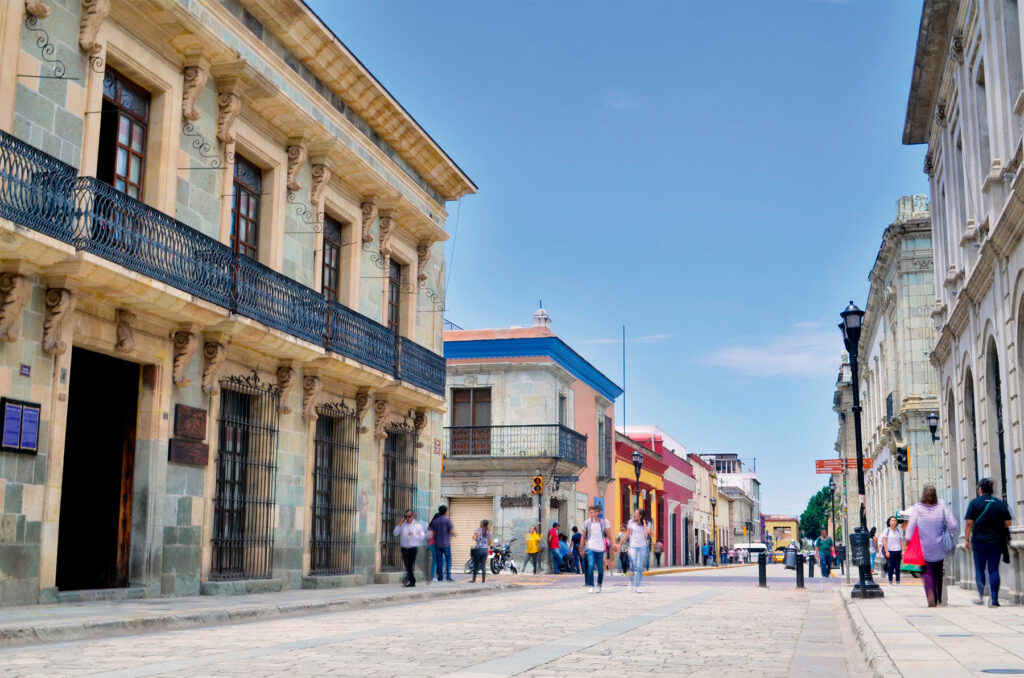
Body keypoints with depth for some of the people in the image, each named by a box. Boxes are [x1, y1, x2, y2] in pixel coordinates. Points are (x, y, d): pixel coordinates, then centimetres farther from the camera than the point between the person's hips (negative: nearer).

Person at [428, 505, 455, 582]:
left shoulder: (434, 521, 6)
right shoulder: (447, 520, -6)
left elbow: (432, 533, 4)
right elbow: (451, 531, -9)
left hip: (437, 544, 4)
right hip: (446, 544, -4)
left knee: (439, 560, 7)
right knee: (448, 559, 4)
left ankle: (440, 577, 5)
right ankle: (448, 576, -6)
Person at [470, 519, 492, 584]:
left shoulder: (479, 529, -4)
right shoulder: (488, 532, 9)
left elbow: (474, 537, -19)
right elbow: (490, 543, 9)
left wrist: (475, 540, 3)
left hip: (478, 549, -4)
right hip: (486, 549, 4)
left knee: (475, 565, 4)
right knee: (483, 566, 6)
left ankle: (474, 580, 7)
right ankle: (483, 580, 2)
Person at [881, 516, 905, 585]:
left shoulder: (899, 530, 10)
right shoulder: (886, 530, 0)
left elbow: (901, 541, 12)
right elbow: (884, 541, -2)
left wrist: (902, 551, 3)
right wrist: (887, 551, -10)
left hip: (898, 551, 3)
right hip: (890, 551, -3)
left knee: (897, 567, 3)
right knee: (890, 567, -3)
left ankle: (898, 581, 9)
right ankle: (890, 581, 3)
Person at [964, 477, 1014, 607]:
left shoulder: (975, 502, -4)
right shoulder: (1000, 503, 3)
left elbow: (969, 522, -9)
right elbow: (1008, 522, 4)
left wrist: (966, 539, -4)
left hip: (980, 541, -2)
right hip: (996, 541, 2)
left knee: (979, 569, 10)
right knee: (994, 570, 4)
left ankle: (981, 596, 4)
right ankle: (994, 599, -3)